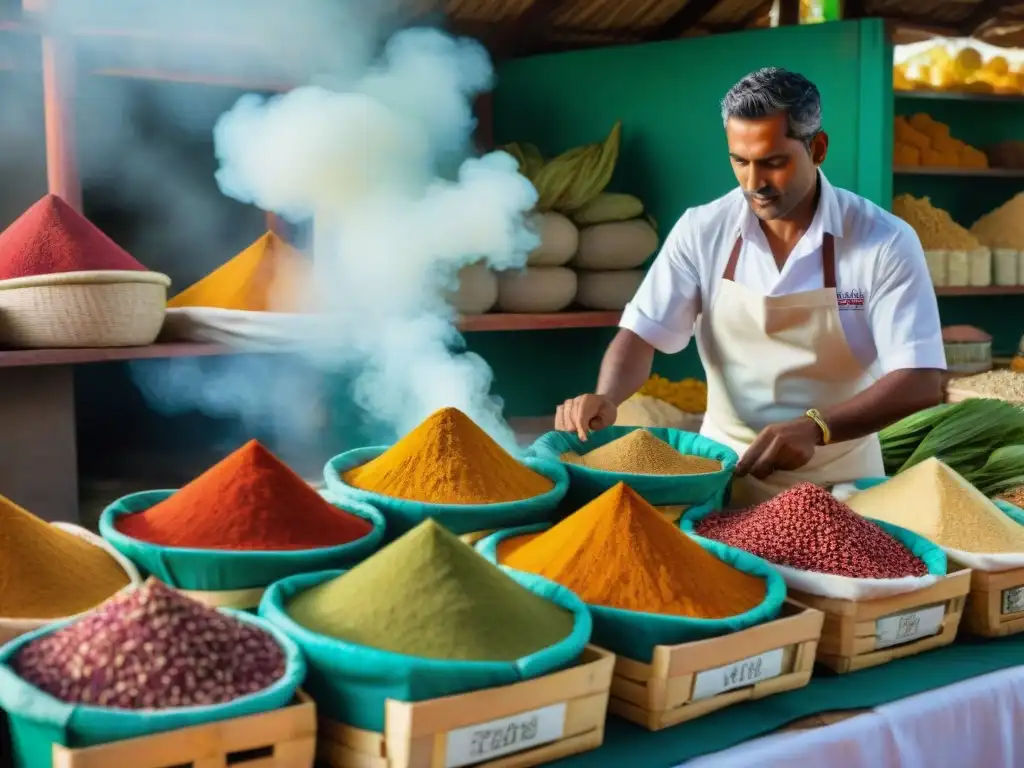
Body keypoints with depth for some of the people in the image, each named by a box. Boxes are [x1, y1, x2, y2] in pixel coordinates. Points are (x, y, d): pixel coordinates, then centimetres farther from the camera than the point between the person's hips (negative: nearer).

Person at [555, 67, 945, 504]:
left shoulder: (884, 242, -10)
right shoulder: (702, 231, -3)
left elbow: (920, 381, -15)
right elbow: (642, 332, -2)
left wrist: (816, 429, -29)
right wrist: (606, 397, -24)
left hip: (838, 482, -1)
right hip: (724, 471, 1)